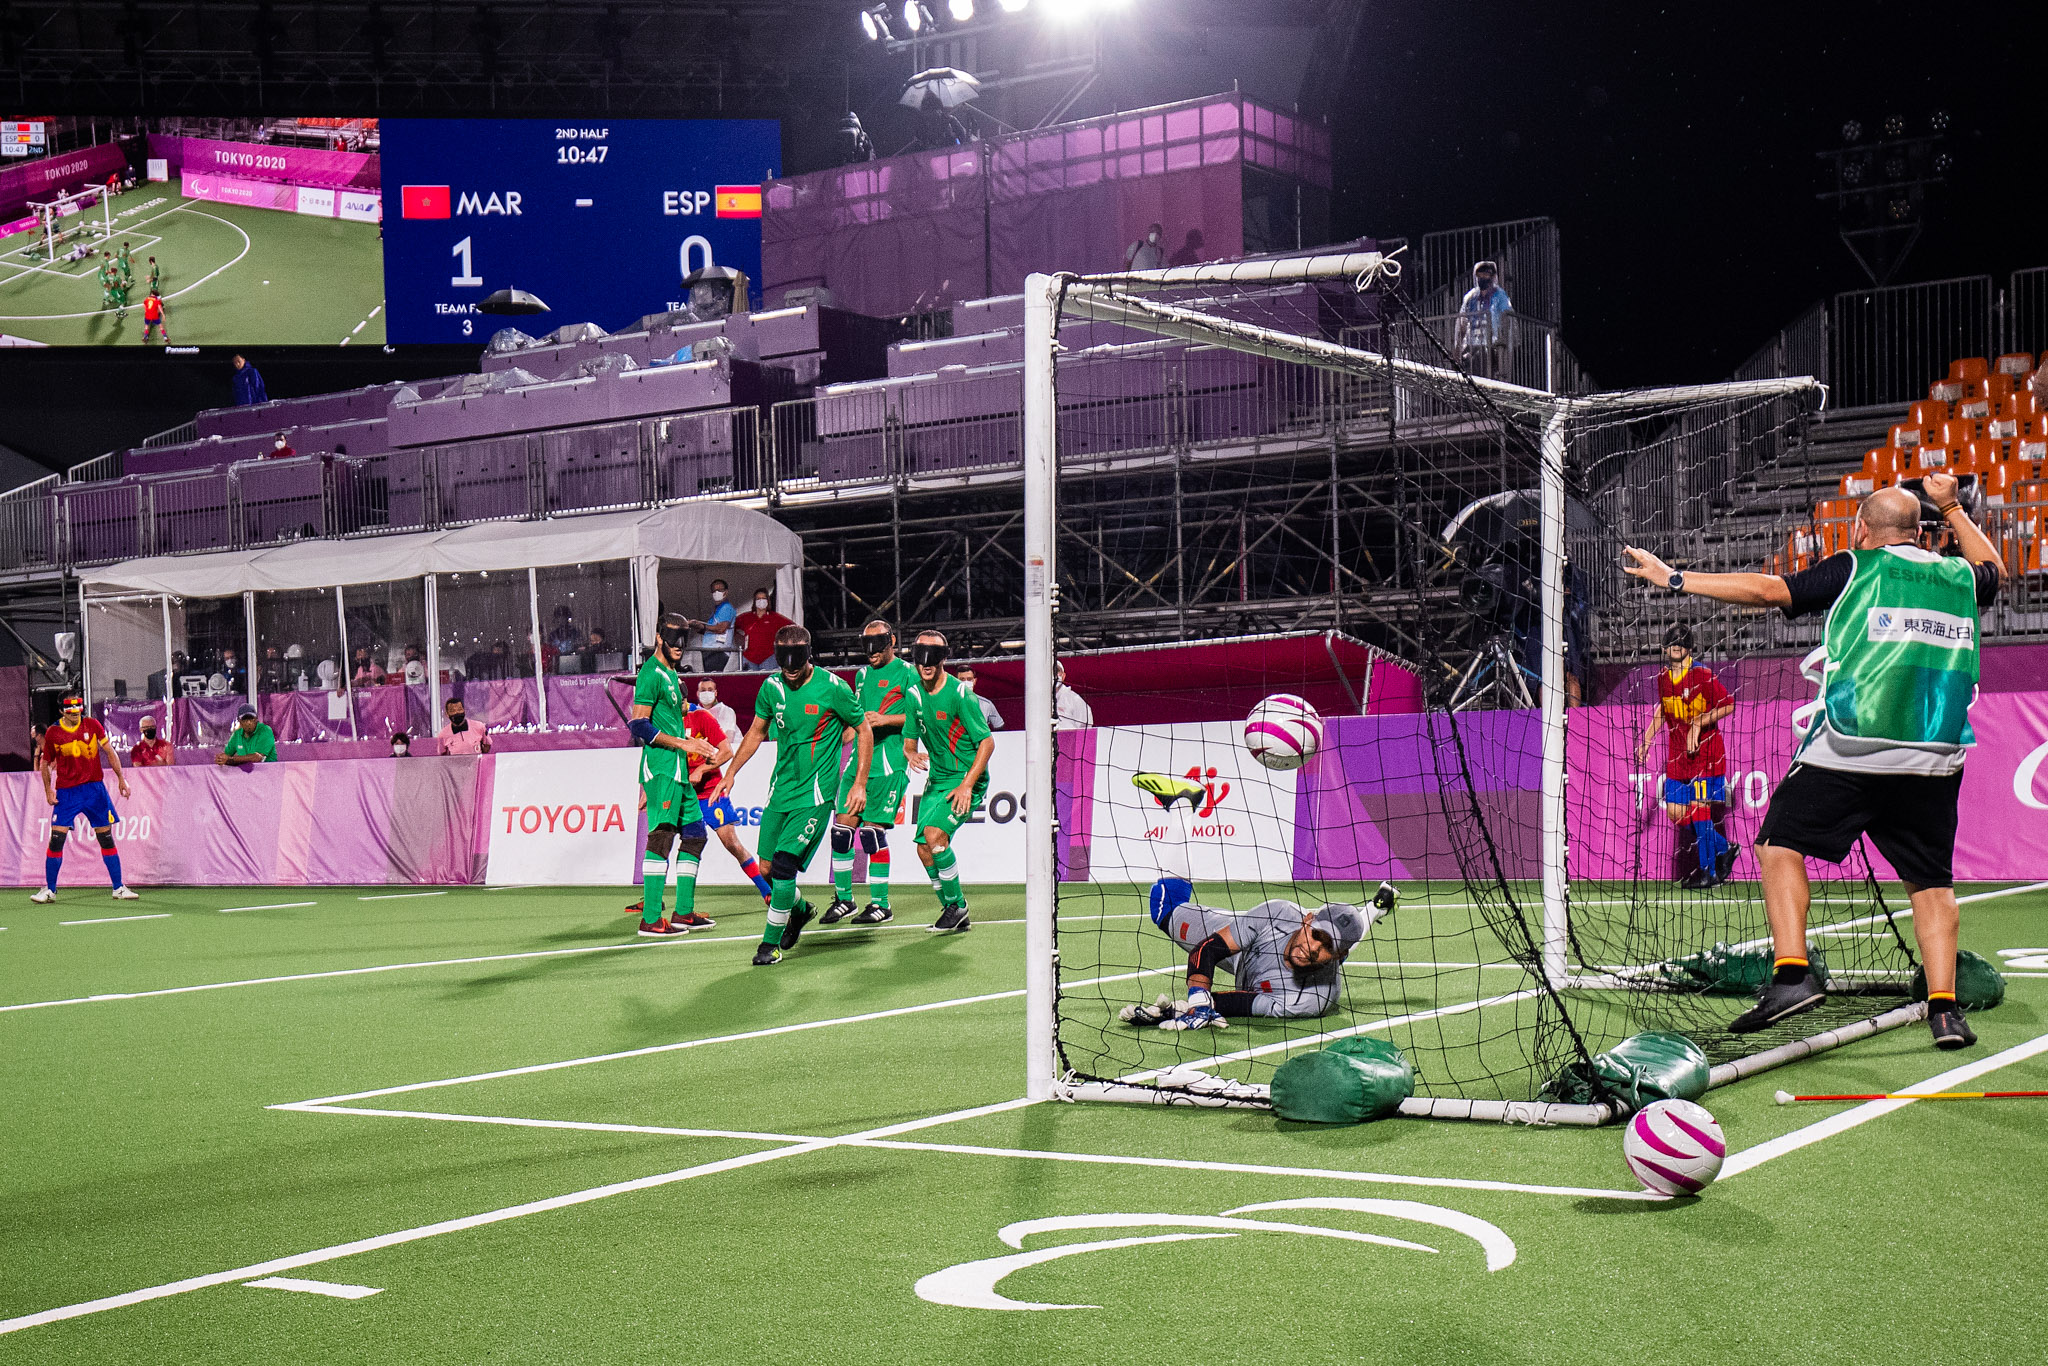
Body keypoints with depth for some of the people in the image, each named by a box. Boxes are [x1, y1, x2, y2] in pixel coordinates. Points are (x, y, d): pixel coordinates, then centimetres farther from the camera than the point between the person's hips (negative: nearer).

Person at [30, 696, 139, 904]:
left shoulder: (92, 725, 1)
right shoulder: (52, 733, -1)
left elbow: (109, 751, 7)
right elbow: (46, 763, 9)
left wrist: (121, 778, 3)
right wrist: (48, 789, -2)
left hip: (95, 788, 1)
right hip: (66, 791, -1)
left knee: (106, 838, 3)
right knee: (56, 838, -8)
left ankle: (119, 888, 10)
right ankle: (50, 891, 4)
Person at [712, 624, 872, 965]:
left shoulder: (832, 687, -12)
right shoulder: (772, 687, 2)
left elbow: (864, 730, -1)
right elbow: (756, 732, 19)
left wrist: (860, 784, -5)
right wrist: (731, 773, 16)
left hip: (814, 794, -5)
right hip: (780, 789, 5)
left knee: (784, 866, -15)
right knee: (768, 869, 7)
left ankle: (772, 943, -2)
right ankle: (799, 910, 37)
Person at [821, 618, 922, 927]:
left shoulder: (906, 673, -1)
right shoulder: (862, 674, 19)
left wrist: (887, 720, -16)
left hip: (889, 763, -6)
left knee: (873, 832, -9)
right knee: (842, 828, 1)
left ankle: (880, 905, 1)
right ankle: (843, 899, 12)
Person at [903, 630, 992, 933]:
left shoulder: (958, 694, -17)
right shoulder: (914, 691, 0)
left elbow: (987, 741, -15)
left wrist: (967, 785, -21)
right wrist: (912, 754, -9)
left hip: (967, 778, -7)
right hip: (937, 779, 7)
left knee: (935, 835, -23)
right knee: (924, 850, 1)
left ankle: (957, 905, -4)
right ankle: (956, 913, 19)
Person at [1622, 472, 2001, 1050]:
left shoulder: (1854, 568, 3)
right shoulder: (1959, 577, 16)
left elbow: (1765, 590, -2)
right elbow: (1993, 568, 41)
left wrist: (1674, 578, 3)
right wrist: (1951, 508, 47)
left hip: (1847, 752, -4)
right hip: (1933, 762, 4)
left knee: (1780, 846, 8)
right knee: (1932, 881, 14)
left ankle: (1792, 973, -7)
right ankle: (1944, 1007, 4)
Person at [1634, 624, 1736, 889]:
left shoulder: (1702, 674, -12)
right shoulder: (1662, 676, 7)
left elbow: (1728, 705, -12)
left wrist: (1699, 723, -21)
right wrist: (1646, 741, 19)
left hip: (1705, 749, -6)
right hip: (1677, 753, 7)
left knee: (1698, 806, -11)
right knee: (1675, 812, 2)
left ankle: (1708, 871, 0)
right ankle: (1724, 848, 21)